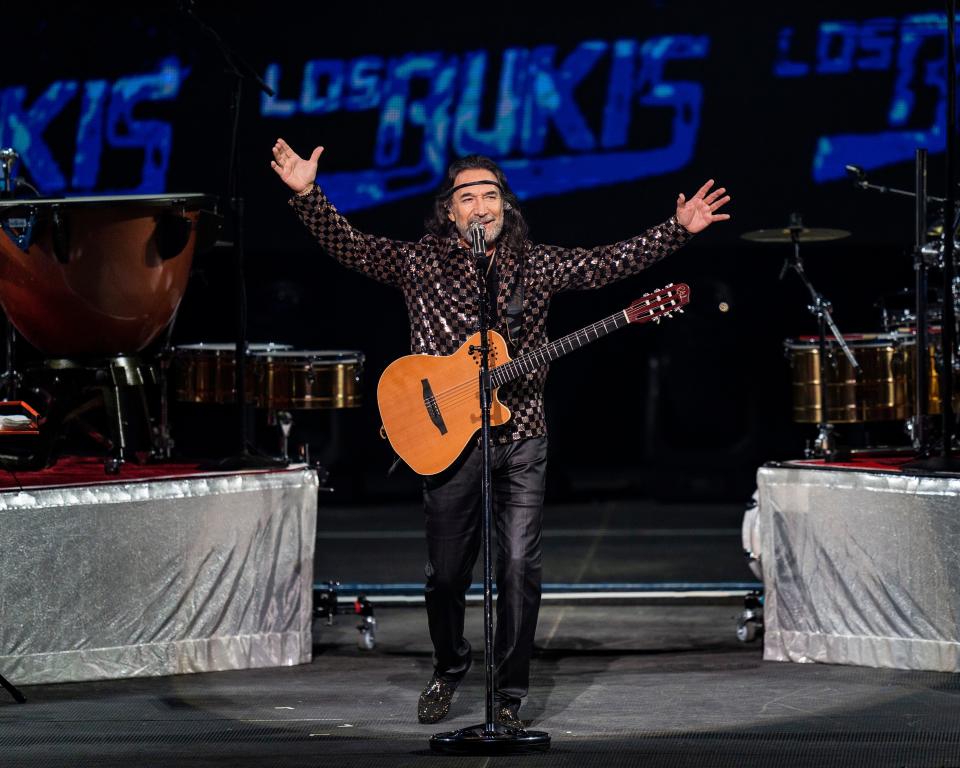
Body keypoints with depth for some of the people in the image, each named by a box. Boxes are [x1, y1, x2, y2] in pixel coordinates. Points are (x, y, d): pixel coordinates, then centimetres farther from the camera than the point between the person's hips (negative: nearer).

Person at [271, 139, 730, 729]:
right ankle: (449, 669, 32)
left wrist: (680, 229, -2)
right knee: (447, 573, 5)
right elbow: (350, 246, -6)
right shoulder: (420, 265, 3)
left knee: (520, 567, -8)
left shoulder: (536, 266, 8)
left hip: (520, 438, 1)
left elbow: (610, 262, 6)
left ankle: (509, 695, 3)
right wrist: (308, 195, -21)